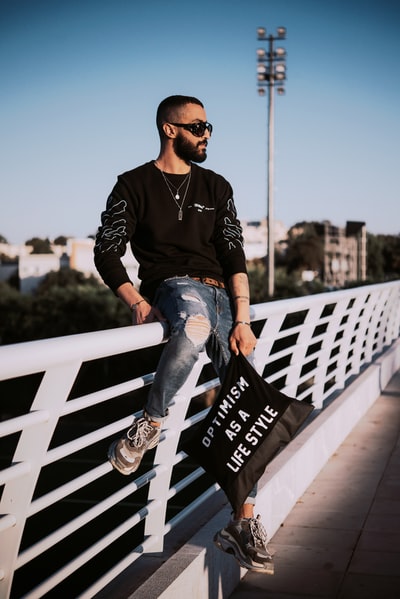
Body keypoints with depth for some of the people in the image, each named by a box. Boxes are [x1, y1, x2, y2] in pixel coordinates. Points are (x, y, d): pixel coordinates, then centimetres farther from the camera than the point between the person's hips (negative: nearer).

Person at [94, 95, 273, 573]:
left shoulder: (216, 187, 16)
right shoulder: (134, 185, 6)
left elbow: (234, 255, 7)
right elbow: (106, 252, 2)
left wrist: (242, 321, -6)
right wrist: (138, 303, -14)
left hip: (220, 293, 4)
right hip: (171, 286, -4)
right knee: (197, 324, -42)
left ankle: (244, 524, -4)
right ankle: (150, 423, -21)